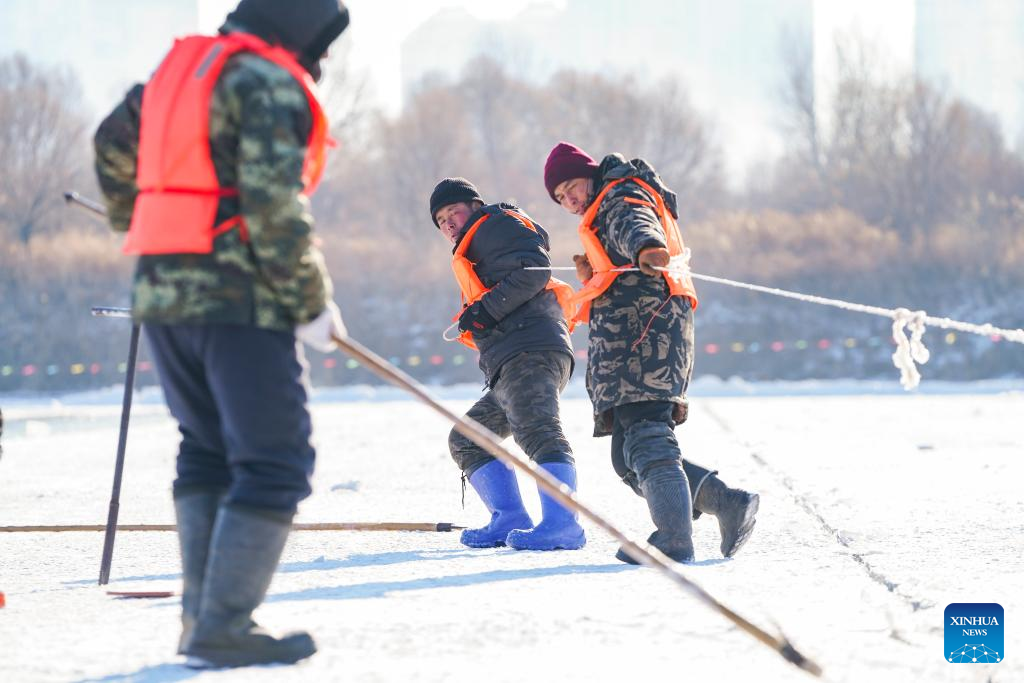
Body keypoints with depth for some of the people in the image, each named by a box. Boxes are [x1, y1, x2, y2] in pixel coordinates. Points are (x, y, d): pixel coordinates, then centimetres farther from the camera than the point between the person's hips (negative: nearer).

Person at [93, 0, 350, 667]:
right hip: (239, 299, -8)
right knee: (274, 463, -5)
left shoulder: (182, 67, 16)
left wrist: (137, 223, 44)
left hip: (160, 292, 9)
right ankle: (224, 626, -12)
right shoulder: (270, 86, -9)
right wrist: (313, 303, -10)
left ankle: (201, 614, 14)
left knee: (207, 452, 19)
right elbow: (274, 207, -17)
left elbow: (114, 144, 29)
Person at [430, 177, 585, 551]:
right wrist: (472, 324, 13)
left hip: (529, 352, -12)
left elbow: (534, 268, -11)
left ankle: (562, 525, -41)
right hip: (508, 367, 12)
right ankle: (510, 520, -1)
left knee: (536, 431, -27)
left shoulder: (497, 224, 6)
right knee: (466, 441, 14)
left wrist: (487, 309, -14)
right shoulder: (471, 254, 36)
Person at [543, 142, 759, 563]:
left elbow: (633, 226, -26)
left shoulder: (621, 196, 2)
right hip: (625, 339, 10)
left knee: (645, 438, -21)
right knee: (629, 458, 6)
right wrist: (594, 277, 25)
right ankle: (728, 502, 1)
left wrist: (648, 248, -45)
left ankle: (674, 540, -31)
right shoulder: (603, 215, 34)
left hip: (645, 329, -10)